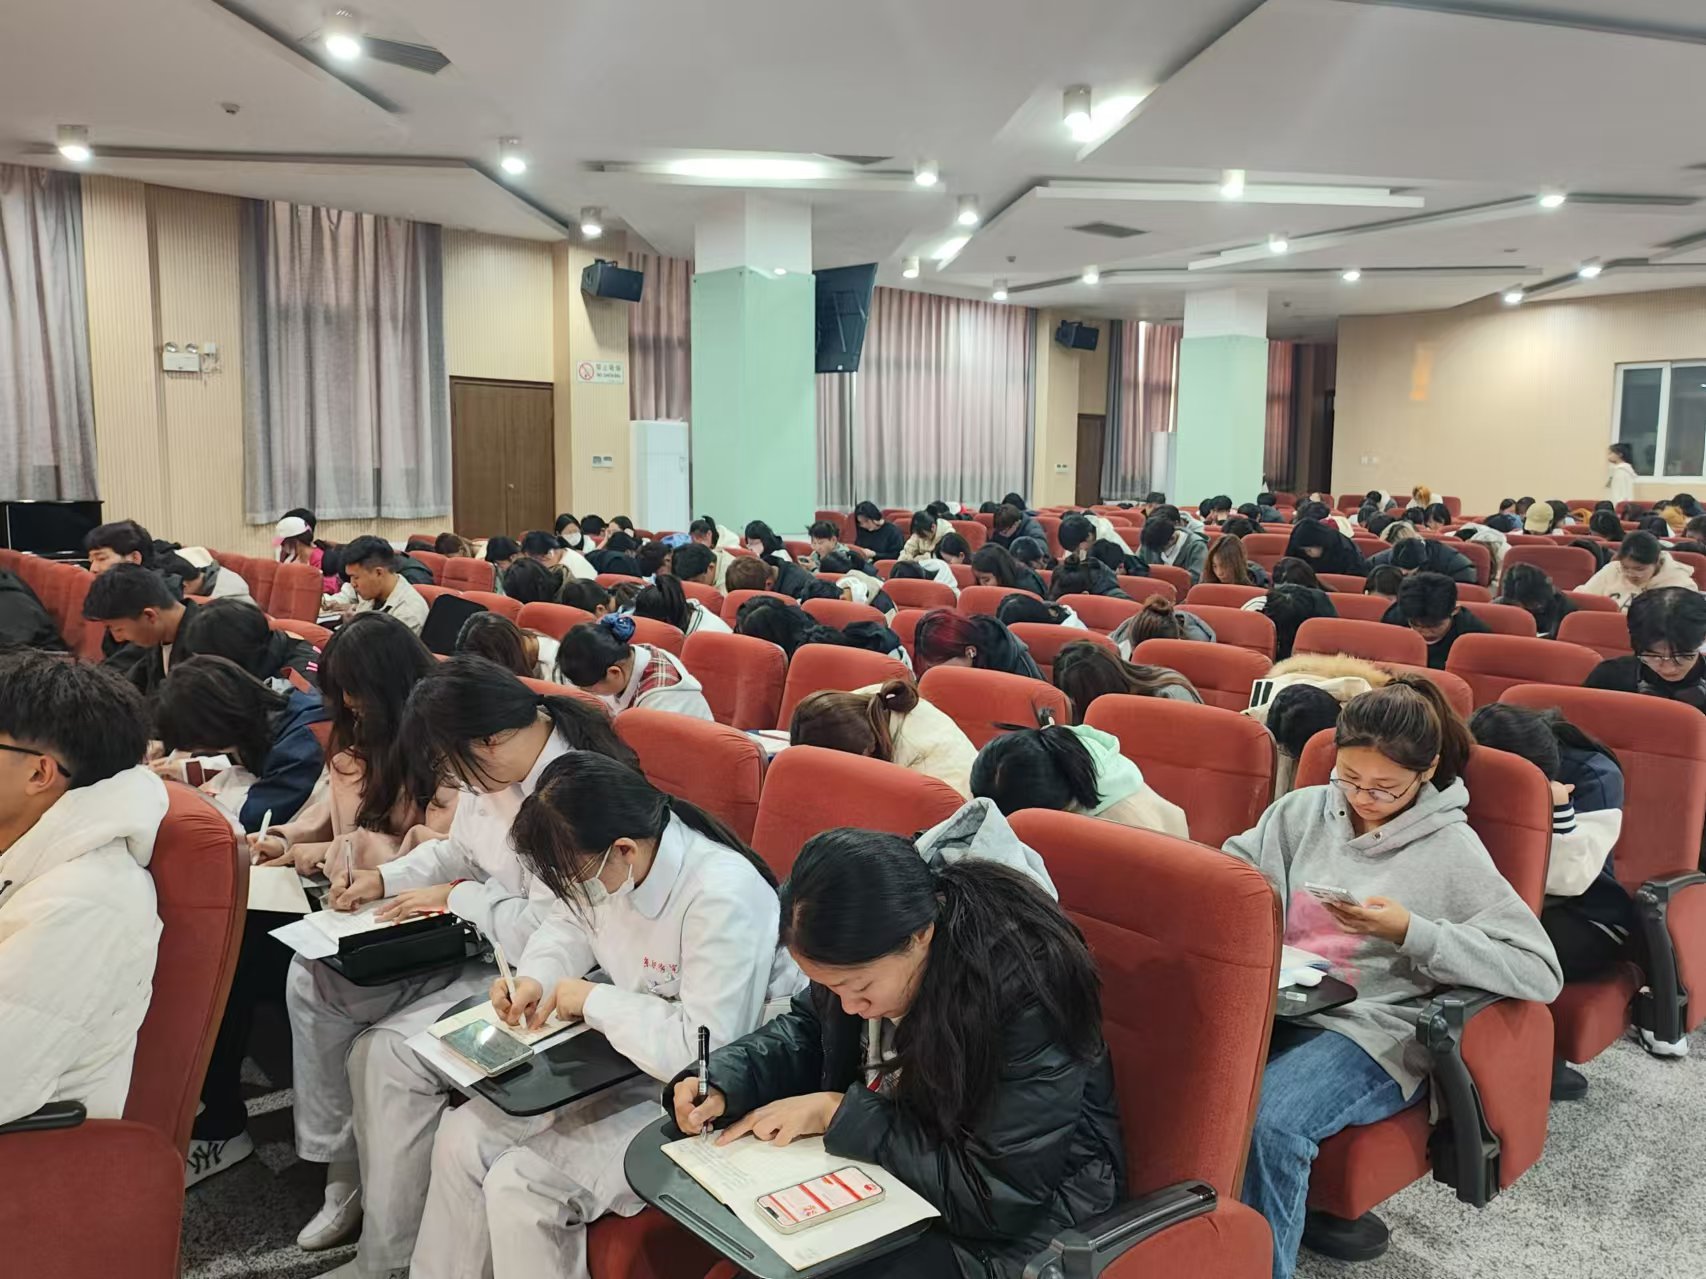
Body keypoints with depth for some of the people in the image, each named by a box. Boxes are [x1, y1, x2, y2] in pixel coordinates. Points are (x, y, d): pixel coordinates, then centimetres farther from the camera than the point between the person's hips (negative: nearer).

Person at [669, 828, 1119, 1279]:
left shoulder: (1026, 993, -34)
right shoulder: (869, 950, -14)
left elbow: (1001, 1191, -28)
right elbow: (807, 1031, 5)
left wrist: (838, 1114, -27)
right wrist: (720, 1084, -14)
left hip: (1015, 1216, -6)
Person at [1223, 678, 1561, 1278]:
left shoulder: (1450, 848, 0)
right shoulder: (1302, 811, 11)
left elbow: (1541, 972, -6)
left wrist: (1410, 932, -16)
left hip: (1366, 1030, -3)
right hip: (1270, 1004, 4)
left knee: (1268, 1123, -35)